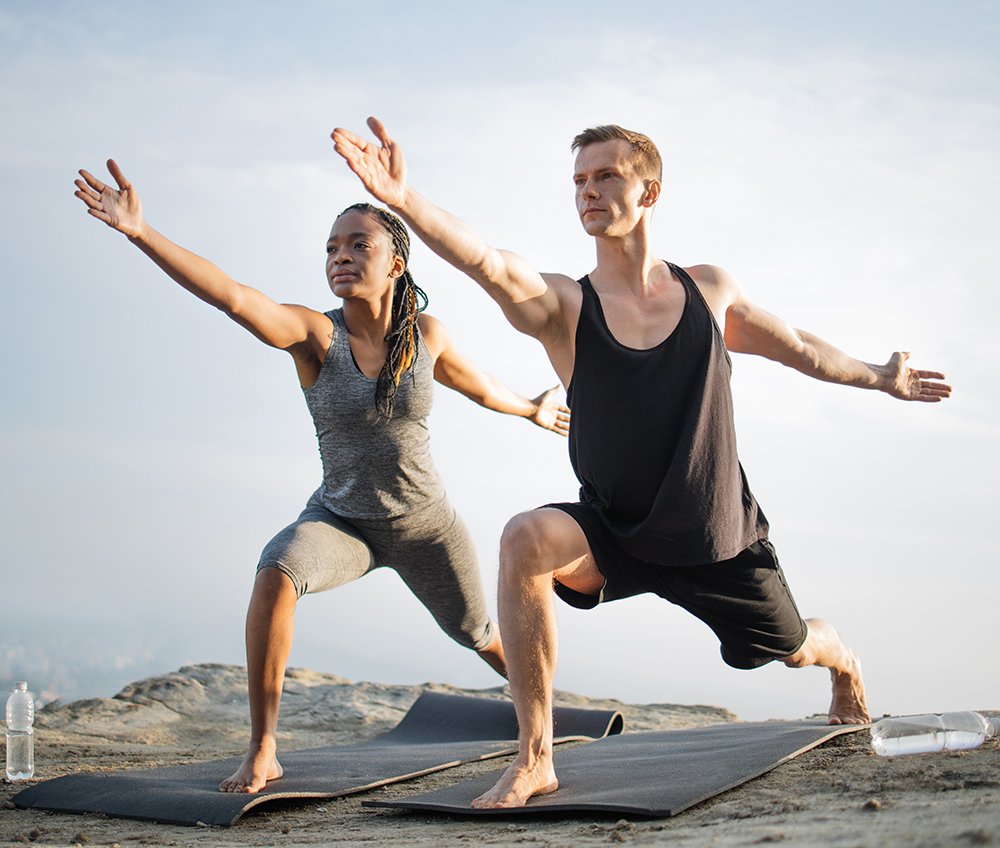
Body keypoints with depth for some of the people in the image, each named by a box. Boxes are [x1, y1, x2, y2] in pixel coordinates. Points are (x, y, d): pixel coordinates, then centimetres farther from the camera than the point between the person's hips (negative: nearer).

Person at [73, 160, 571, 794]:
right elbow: (233, 297, -38)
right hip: (341, 519, -2)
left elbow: (479, 386, 12)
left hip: (425, 523, 2)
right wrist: (140, 231, -52)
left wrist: (532, 410, 30)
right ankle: (263, 752, -25)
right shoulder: (313, 334, -20)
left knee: (480, 634, 19)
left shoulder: (426, 334, -11)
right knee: (277, 573, -34)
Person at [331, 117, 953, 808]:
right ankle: (534, 760, -24)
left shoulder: (709, 290, -5)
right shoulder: (563, 305, -15)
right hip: (613, 536, -2)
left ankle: (847, 666, 63)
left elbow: (798, 348, 14)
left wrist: (879, 378, 27)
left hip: (722, 537, 2)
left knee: (791, 647, 21)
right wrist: (404, 199, -54)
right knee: (527, 540, -32)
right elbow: (488, 264, -36)